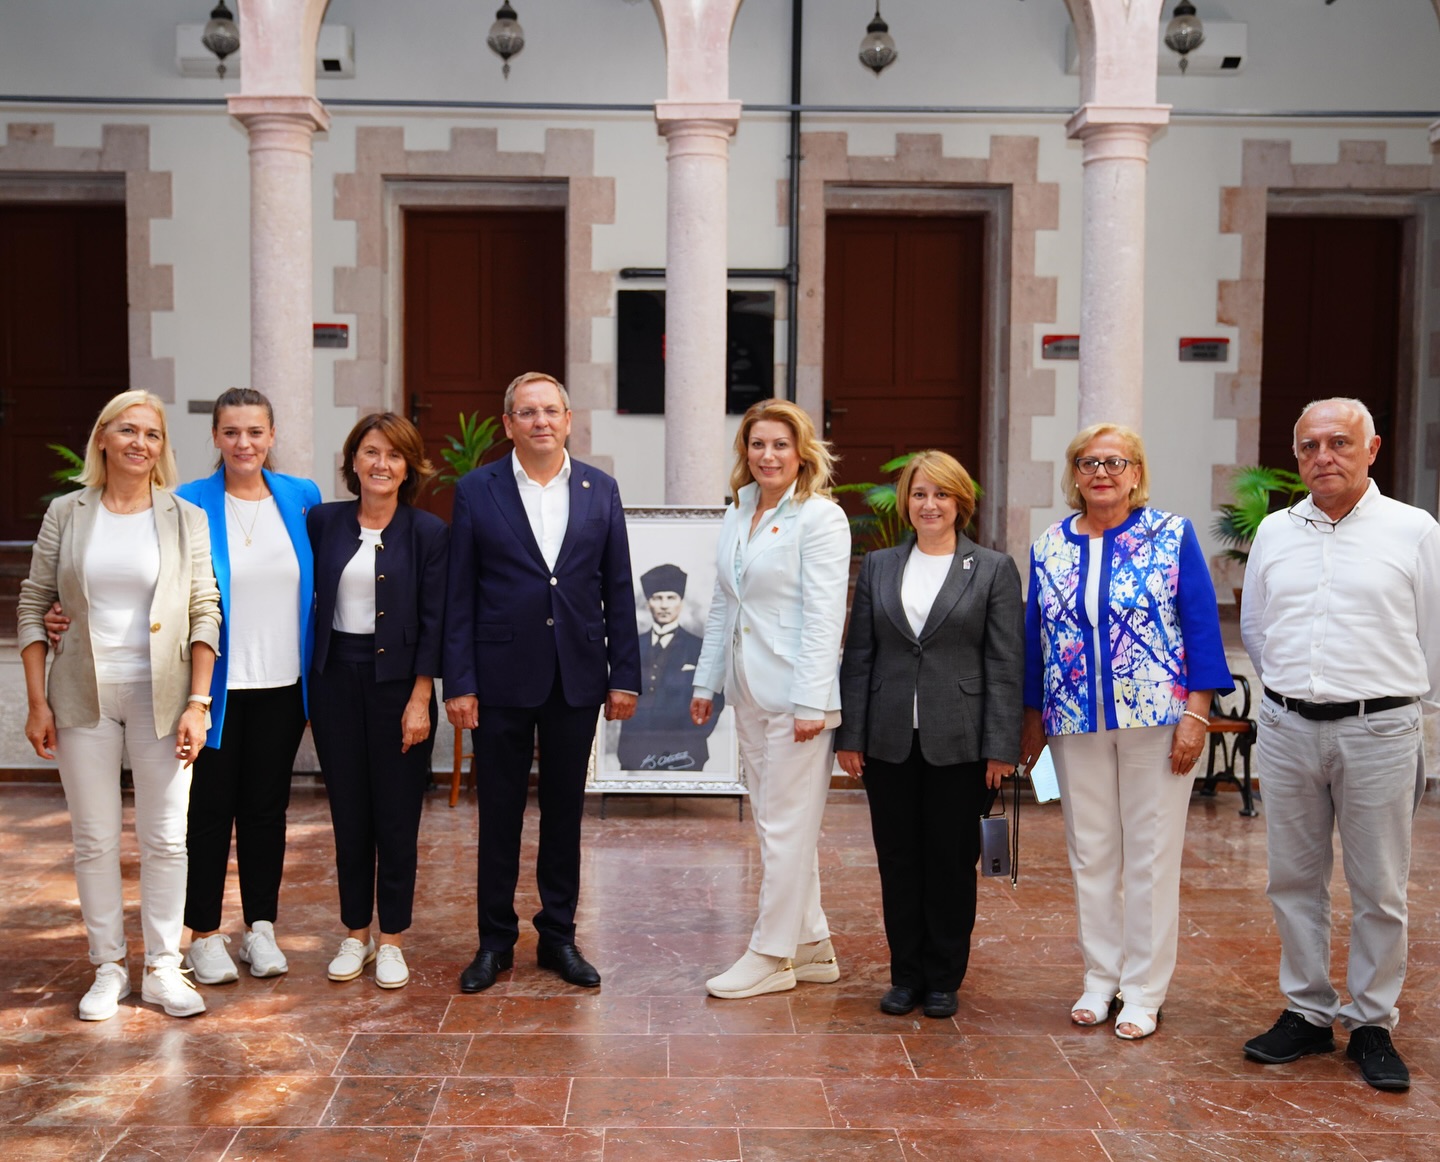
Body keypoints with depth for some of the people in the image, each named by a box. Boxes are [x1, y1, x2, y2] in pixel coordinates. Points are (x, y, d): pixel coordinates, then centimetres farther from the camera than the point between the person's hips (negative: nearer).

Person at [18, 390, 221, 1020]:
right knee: (94, 838, 6)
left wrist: (197, 703, -7)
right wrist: (37, 701, -1)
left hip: (161, 695, 0)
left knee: (166, 837, 3)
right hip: (83, 696, 1)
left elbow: (205, 613, 0)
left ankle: (162, 969, 15)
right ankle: (109, 968, 19)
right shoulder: (66, 513, 3)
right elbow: (33, 607, 5)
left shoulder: (186, 518, 1)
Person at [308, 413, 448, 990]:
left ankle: (391, 940, 16)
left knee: (397, 813, 4)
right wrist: (302, 687, 2)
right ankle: (355, 934, 22)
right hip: (335, 678, 2)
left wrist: (420, 699, -11)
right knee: (348, 812, 9)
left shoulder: (428, 532, -3)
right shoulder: (322, 521, 3)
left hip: (398, 681, -2)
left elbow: (434, 622, -5)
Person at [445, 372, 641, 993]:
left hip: (577, 678, 2)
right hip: (502, 678, -2)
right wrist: (458, 684, -7)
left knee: (565, 812, 11)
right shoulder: (476, 491, -1)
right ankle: (495, 940, 20)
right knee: (498, 814, 7)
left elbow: (618, 589, 6)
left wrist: (625, 675, 1)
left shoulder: (600, 490, 5)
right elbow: (460, 594, -2)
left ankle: (558, 937, 23)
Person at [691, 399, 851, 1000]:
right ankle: (812, 947, 22)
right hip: (751, 691, 8)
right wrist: (705, 680, 14)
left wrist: (811, 702, -19)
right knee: (773, 821, 12)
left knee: (785, 826, -2)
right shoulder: (737, 514, 13)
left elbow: (824, 615, -15)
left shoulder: (820, 517, -9)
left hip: (796, 689, -8)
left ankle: (772, 956, 8)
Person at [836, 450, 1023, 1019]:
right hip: (890, 742, 3)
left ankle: (943, 978, 19)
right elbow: (858, 657, 7)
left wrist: (1001, 747, -8)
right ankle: (905, 973, 21)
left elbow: (1006, 665, -3)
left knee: (952, 860, 6)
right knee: (897, 860, 8)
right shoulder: (878, 566, 9)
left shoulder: (993, 569, 1)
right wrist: (850, 736, 2)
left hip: (958, 742, -2)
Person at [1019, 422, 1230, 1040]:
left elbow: (1202, 626, -4)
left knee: (1151, 853, 2)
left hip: (1156, 716, -3)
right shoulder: (1049, 547, 8)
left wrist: (1196, 714, -11)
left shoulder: (1173, 536, -2)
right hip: (1077, 721, 3)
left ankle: (1144, 990, 12)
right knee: (1089, 851, 9)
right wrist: (1033, 718, 10)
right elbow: (1035, 634, 12)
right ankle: (1101, 977, 22)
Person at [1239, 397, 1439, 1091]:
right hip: (1286, 728, 3)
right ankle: (1306, 1012, 23)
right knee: (1293, 880, 10)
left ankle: (1372, 1025, 17)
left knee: (1379, 889, 4)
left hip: (1379, 729, -3)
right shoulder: (1274, 533, 8)